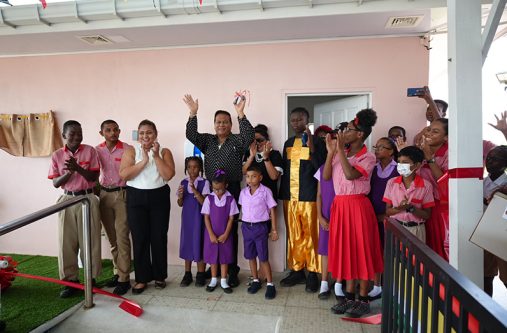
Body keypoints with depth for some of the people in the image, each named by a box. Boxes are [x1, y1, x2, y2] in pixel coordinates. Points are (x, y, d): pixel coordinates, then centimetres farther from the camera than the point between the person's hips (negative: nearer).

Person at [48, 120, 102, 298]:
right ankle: (71, 280, 17)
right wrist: (68, 172, -17)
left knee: (89, 241, 3)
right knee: (66, 242, 5)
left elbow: (94, 177, -6)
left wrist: (78, 168, -21)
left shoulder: (89, 151, -2)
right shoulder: (57, 155, 4)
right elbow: (55, 183, 1)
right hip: (67, 200, 2)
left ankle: (91, 279, 15)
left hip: (87, 199, -2)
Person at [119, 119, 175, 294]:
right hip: (136, 197, 0)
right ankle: (142, 278, 14)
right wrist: (144, 160, -17)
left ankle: (159, 276, 21)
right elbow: (123, 174, -12)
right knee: (139, 238, 2)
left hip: (159, 197, 0)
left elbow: (168, 175, -10)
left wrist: (156, 156, -14)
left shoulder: (164, 151, 3)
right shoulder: (131, 150, 2)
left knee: (159, 237, 5)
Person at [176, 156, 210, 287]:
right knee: (186, 243, 9)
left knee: (199, 243, 1)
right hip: (186, 217, 4)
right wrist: (180, 196, -12)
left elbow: (204, 203, -12)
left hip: (199, 217, -4)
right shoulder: (183, 183, 6)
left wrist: (195, 191, -24)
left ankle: (200, 275, 14)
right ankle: (187, 274, 21)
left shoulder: (204, 183, -6)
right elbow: (180, 204, 9)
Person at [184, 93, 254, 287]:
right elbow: (191, 135, -2)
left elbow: (249, 136, -18)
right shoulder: (207, 140, 12)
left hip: (232, 190, -3)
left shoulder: (237, 141, 2)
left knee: (230, 229, 1)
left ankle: (232, 270, 11)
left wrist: (240, 114, -27)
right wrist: (193, 113, -14)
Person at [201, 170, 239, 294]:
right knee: (212, 256, 11)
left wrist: (225, 234, -10)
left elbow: (231, 218, -6)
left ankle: (223, 281, 18)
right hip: (211, 234, 1)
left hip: (225, 234, -1)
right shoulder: (209, 199, -6)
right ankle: (213, 280, 25)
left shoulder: (230, 199, -8)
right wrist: (211, 234, -10)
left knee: (224, 256, 7)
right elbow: (206, 217, -5)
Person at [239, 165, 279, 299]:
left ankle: (270, 284, 11)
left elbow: (272, 210, -5)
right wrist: (244, 224, 10)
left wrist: (274, 229, -5)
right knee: (250, 256, 13)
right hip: (246, 227, 5)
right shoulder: (243, 192, 3)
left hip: (260, 227, -4)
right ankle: (255, 280, 29)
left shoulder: (265, 191, -9)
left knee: (263, 258, -1)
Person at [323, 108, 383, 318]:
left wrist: (340, 150, -20)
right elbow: (326, 176, 0)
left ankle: (363, 299, 16)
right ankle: (349, 296, 23)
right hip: (339, 205, 6)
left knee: (361, 249, 3)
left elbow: (350, 174, -25)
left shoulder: (368, 157, -8)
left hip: (357, 205, -6)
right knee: (345, 249, 11)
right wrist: (331, 151, -3)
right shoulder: (340, 154, 8)